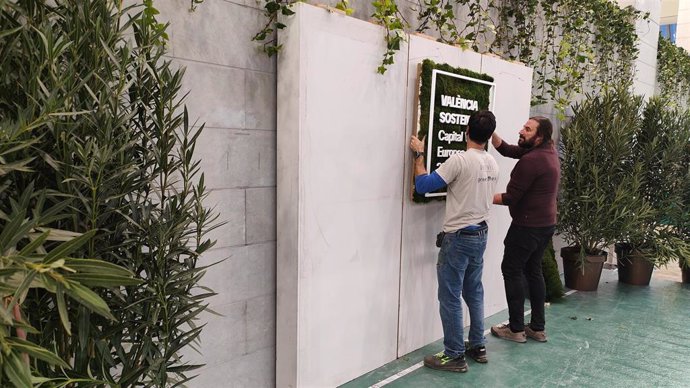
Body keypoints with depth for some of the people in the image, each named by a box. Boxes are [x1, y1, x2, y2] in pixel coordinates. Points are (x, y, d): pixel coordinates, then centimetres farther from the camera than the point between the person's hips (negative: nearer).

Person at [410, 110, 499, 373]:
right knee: (474, 293, 19)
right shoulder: (493, 164, 6)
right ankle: (478, 347, 28)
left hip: (459, 237, -8)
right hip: (480, 235, 8)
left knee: (450, 297, 1)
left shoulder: (460, 160, -19)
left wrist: (419, 154, -6)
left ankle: (455, 356, 8)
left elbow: (423, 186, -18)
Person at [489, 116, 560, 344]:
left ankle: (516, 329, 7)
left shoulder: (531, 160, -22)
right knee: (533, 271, 15)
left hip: (528, 226, -9)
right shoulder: (548, 151, 7)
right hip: (546, 225, 9)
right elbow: (507, 150, 8)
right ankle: (538, 328, 21)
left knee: (512, 271, 1)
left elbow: (510, 198, -19)